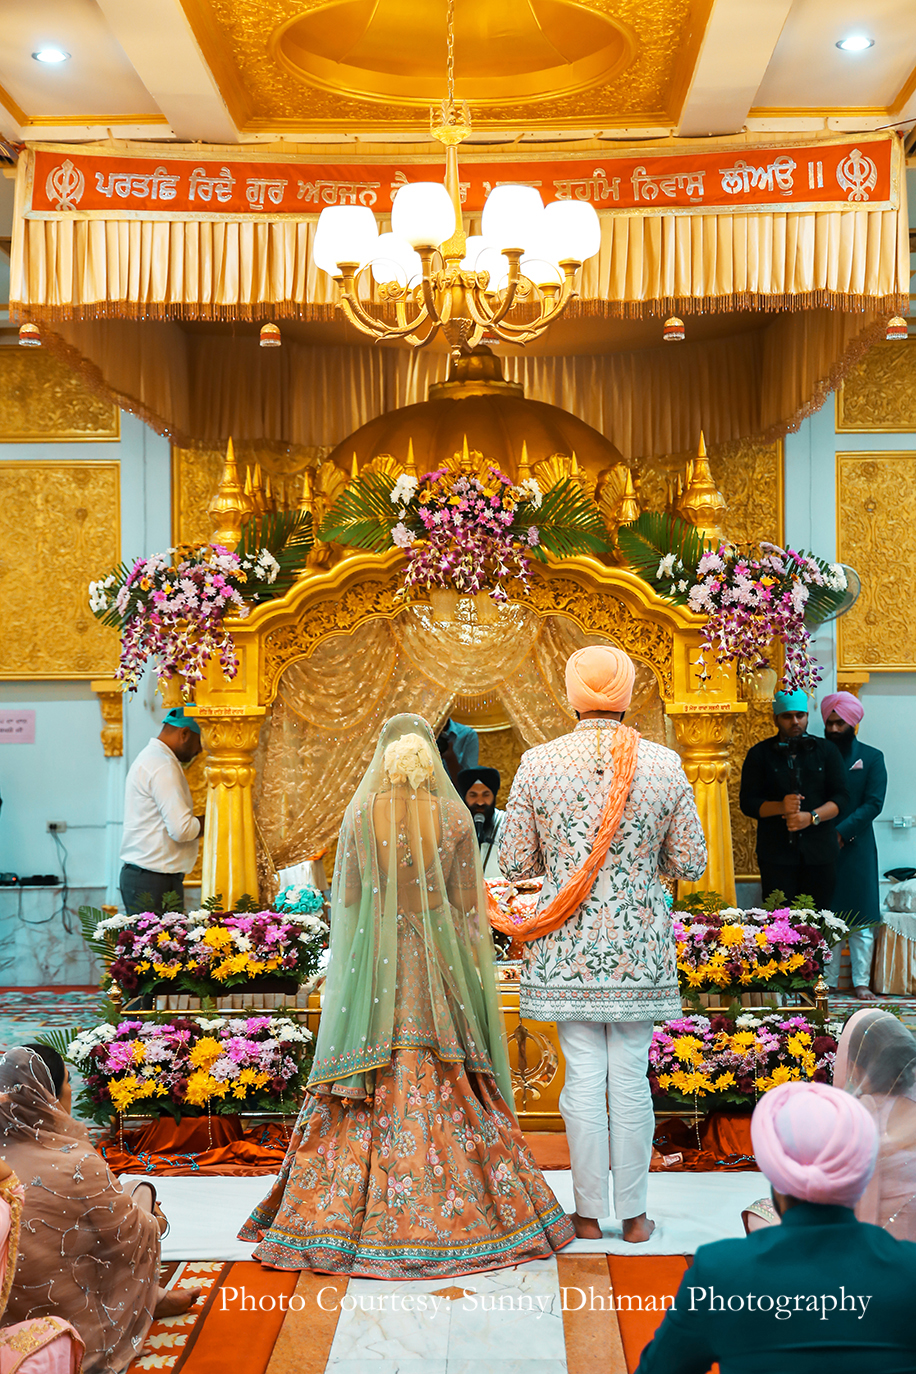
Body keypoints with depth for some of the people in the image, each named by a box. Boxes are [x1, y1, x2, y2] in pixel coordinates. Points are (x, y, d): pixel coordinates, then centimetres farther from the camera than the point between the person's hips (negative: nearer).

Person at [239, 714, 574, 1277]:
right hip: (441, 957, 0)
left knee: (372, 1086, 6)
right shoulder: (455, 817, -3)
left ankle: (358, 1216, 10)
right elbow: (469, 904, 0)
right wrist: (474, 972, 10)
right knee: (449, 1083, 6)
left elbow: (347, 900, 3)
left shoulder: (360, 815, -2)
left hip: (374, 961, 0)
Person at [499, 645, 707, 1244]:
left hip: (568, 946, 0)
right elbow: (691, 864, 0)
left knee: (584, 1079, 7)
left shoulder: (538, 763, -6)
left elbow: (515, 863, -1)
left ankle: (589, 1214, 17)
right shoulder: (664, 764, -5)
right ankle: (634, 1214, 19)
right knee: (632, 1080, 9)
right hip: (640, 944, 0)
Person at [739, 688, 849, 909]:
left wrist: (812, 817, -13)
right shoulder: (759, 754, 7)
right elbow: (747, 803, 2)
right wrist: (780, 807, -15)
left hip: (820, 854, 1)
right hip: (776, 855, -1)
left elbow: (841, 799, 5)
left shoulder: (827, 750, 11)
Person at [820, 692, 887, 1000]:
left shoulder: (871, 758, 4)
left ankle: (861, 982, 8)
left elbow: (873, 804, -5)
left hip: (856, 848, -1)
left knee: (861, 920, 1)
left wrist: (841, 833, -15)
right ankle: (828, 981, 11)